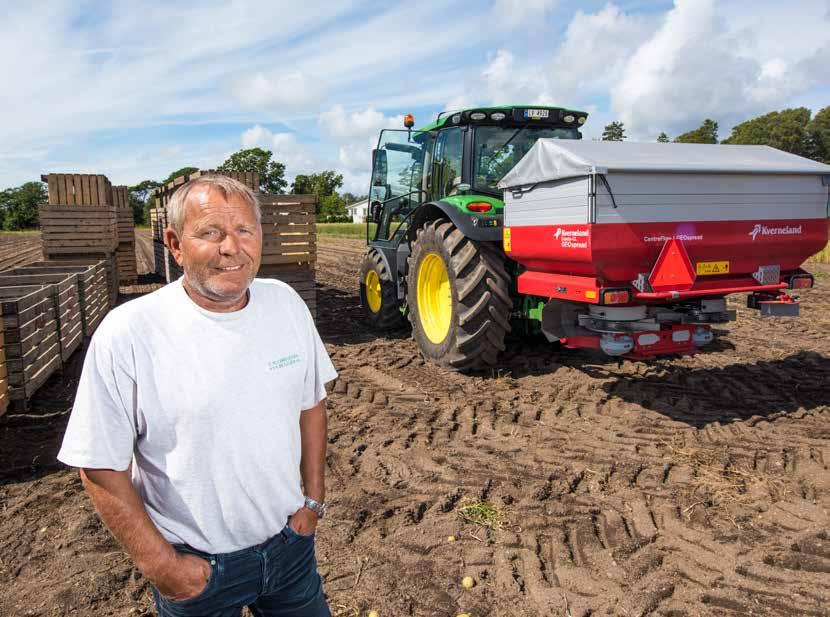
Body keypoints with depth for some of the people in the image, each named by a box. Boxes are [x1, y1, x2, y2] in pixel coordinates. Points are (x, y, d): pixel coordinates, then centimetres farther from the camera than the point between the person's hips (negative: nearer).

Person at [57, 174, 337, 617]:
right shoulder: (127, 334, -20)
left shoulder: (286, 303, -7)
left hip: (289, 538, 4)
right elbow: (101, 467, -14)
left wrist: (314, 498, 2)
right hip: (196, 565, -3)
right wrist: (161, 565, -12)